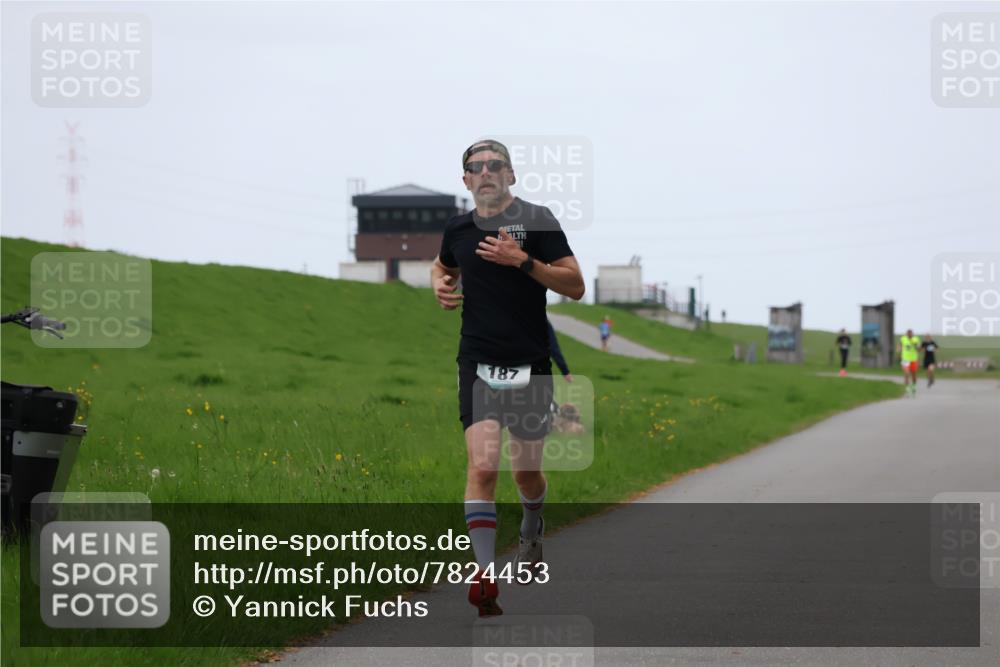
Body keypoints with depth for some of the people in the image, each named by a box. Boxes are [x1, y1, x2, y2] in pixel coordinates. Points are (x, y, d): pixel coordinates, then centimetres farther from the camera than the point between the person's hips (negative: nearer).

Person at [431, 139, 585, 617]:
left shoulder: (536, 220, -3)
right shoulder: (457, 229, 8)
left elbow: (575, 285, -8)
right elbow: (442, 266, 31)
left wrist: (523, 260, -19)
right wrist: (440, 285, 8)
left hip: (530, 362, -1)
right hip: (478, 362, 1)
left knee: (526, 471, 12)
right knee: (482, 465, -17)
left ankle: (532, 532, 45)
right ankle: (485, 573, -19)